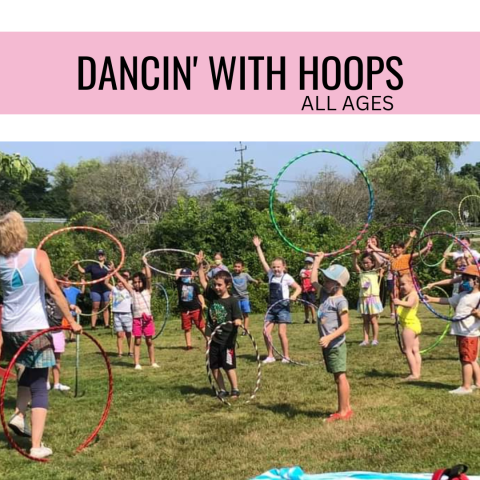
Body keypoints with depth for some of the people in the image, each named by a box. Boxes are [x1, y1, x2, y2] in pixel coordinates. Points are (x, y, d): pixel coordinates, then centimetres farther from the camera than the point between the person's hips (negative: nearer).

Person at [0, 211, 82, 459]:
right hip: (35, 328, -4)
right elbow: (53, 289, -15)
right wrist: (71, 320, -10)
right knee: (39, 387, 2)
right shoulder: (37, 256, -9)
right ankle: (37, 446, -2)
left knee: (26, 372, 31)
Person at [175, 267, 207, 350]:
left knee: (202, 326, 0)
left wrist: (203, 303, -17)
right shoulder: (180, 283, 4)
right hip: (184, 310, 2)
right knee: (187, 328, 8)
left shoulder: (194, 285, 0)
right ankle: (189, 345, 15)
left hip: (195, 309, -2)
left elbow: (199, 295, -2)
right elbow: (177, 271, 1)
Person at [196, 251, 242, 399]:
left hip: (227, 340, -5)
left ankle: (235, 390, 14)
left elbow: (238, 319, -12)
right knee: (214, 366, 9)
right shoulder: (212, 296, 3)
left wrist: (237, 322, -35)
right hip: (214, 339, 6)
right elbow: (203, 281, 6)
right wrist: (200, 265, -3)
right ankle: (222, 390, 21)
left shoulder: (232, 301, -11)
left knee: (229, 366, 1)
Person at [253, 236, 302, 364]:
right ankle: (270, 356, 10)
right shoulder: (271, 275, 7)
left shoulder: (286, 277, -6)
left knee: (281, 333, -6)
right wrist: (258, 247, 5)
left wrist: (294, 296, -21)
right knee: (266, 332, -1)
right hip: (271, 307, 5)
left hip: (282, 307, -5)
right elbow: (263, 261, 7)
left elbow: (299, 288, -3)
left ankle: (286, 356, 8)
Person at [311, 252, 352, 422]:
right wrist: (317, 261, 26)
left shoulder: (340, 301, -16)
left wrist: (329, 337, -28)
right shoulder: (325, 293, 8)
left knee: (340, 376, -3)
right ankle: (346, 408, 20)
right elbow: (313, 281, 23)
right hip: (327, 344, 9)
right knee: (338, 377, 13)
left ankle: (343, 411, 2)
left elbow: (345, 325, -19)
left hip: (336, 344, -9)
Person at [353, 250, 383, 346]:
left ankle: (375, 339, 8)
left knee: (373, 320, 1)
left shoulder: (375, 272, 2)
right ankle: (366, 339, 10)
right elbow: (355, 266, -5)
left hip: (373, 298, -3)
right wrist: (355, 256, -21)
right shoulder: (361, 272, 9)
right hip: (363, 299, 3)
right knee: (365, 320, 7)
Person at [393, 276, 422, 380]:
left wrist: (400, 302, -55)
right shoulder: (409, 295, 16)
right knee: (415, 351, 11)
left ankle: (414, 373, -9)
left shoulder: (412, 295, -16)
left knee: (408, 350, -7)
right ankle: (417, 372, 15)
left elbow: (409, 304, -39)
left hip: (409, 325, -11)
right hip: (415, 324, 11)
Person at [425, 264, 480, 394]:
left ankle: (466, 387, 0)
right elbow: (448, 301, 21)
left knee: (466, 359, -5)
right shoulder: (463, 295, 15)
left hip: (469, 333, -9)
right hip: (461, 332, 9)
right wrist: (432, 299, 16)